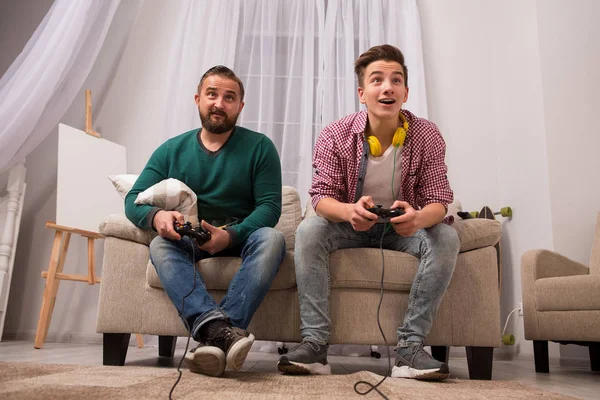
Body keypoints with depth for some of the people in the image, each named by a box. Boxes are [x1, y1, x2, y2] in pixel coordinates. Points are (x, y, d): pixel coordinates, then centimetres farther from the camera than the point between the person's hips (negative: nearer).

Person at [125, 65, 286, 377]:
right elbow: (133, 200, 0)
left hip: (242, 236, -1)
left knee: (271, 238, -32)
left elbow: (270, 206, -8)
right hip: (189, 241, 2)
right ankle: (218, 327, -50)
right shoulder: (171, 150, 7)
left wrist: (230, 235, -27)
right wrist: (157, 216, -25)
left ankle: (213, 336, -44)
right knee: (160, 245, -29)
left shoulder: (259, 147, 1)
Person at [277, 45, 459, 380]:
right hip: (349, 225, 0)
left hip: (403, 228, 1)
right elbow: (321, 196, -16)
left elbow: (438, 201, -14)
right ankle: (315, 343, -27)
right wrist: (350, 211, -42)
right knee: (309, 230, -29)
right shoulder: (336, 135, -13)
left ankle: (410, 348, -24)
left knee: (446, 237, -27)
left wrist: (419, 218, -40)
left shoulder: (427, 136, -12)